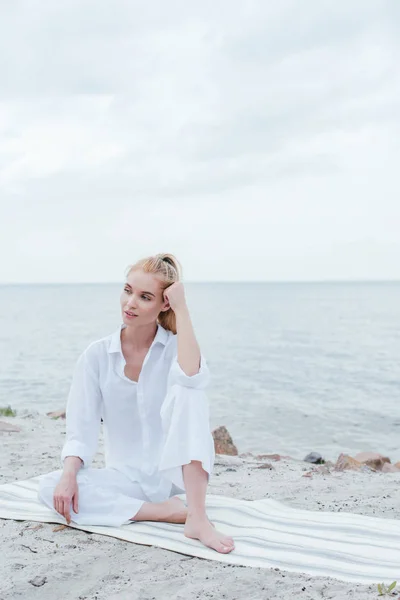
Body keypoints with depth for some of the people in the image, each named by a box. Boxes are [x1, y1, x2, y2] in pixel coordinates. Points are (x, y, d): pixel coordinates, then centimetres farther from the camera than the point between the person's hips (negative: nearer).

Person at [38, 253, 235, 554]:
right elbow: (81, 430, -4)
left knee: (185, 390, -28)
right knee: (52, 487, -25)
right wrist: (69, 475, -21)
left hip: (175, 472, -2)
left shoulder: (176, 346, -5)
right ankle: (170, 511, -21)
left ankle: (197, 517, -32)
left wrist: (182, 308, -26)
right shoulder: (97, 355, -1)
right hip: (128, 478, 2)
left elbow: (192, 378, -31)